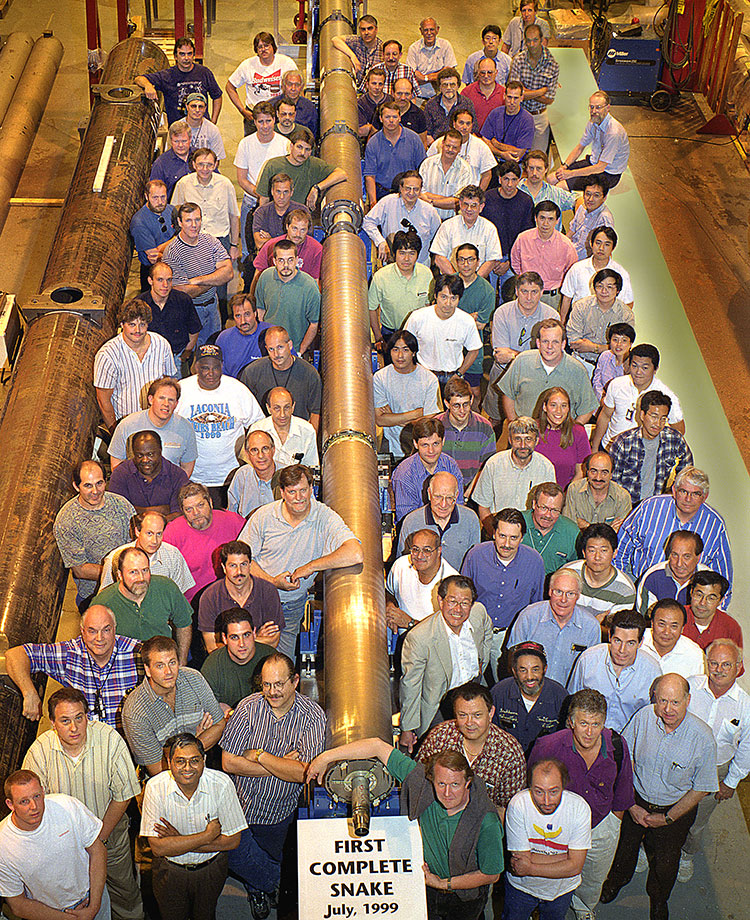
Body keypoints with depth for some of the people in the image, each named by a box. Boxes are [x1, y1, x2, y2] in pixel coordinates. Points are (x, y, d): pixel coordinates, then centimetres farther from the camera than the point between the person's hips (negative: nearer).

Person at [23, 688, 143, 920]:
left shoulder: (110, 740, -22)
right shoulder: (39, 751, -21)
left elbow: (123, 794, -12)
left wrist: (101, 835, -12)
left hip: (110, 832, 0)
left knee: (125, 892, 17)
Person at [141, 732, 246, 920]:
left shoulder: (221, 784, -21)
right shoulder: (155, 788, -22)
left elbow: (233, 840, -18)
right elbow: (158, 847, -24)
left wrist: (179, 841, -22)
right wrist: (207, 836, -27)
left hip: (210, 870, 1)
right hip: (169, 870, 0)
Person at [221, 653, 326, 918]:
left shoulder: (312, 716, -17)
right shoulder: (249, 707, -15)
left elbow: (302, 773, -25)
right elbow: (229, 762, -18)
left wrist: (258, 755, -22)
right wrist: (282, 765, -21)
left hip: (278, 814, 0)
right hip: (239, 805, 0)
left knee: (270, 860, 19)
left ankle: (257, 887, 53)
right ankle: (274, 882, 27)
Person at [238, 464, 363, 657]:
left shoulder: (324, 518, -15)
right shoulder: (264, 515, -9)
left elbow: (355, 555, -30)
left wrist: (310, 567, -24)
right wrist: (273, 582, -17)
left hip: (291, 607, 0)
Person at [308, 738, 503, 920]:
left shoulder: (486, 822, -28)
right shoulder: (421, 781, -21)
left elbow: (491, 875, -13)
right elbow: (378, 746, -16)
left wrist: (443, 883, -13)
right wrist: (325, 757, -14)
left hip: (465, 898, -2)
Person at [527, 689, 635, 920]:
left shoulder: (617, 747, -22)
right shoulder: (548, 747, -30)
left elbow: (621, 792, 0)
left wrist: (615, 819, 10)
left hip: (602, 825, 3)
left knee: (594, 881, 27)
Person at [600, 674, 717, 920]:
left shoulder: (703, 738, -27)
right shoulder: (643, 717, -22)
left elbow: (701, 788, -14)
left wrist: (667, 818, -11)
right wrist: (631, 805, -9)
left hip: (675, 809, -1)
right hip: (637, 801, 1)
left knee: (664, 865, 18)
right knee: (624, 847, 24)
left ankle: (658, 899, 51)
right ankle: (617, 879, 57)